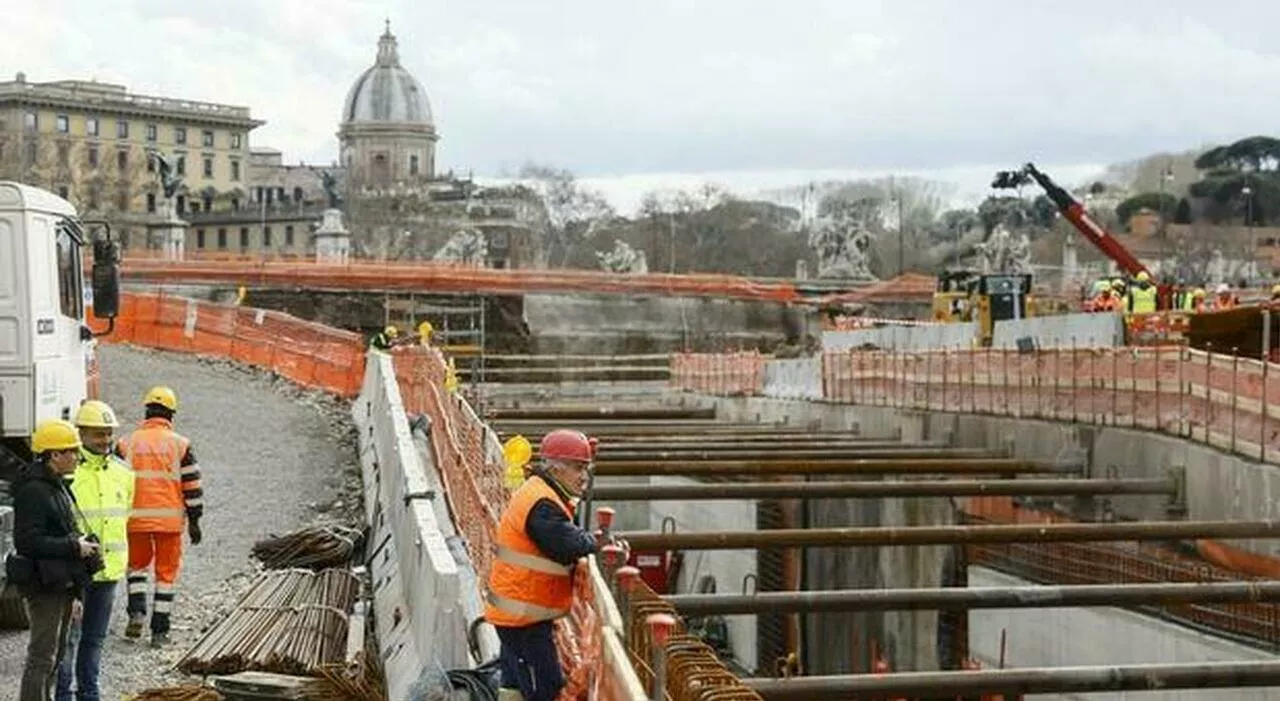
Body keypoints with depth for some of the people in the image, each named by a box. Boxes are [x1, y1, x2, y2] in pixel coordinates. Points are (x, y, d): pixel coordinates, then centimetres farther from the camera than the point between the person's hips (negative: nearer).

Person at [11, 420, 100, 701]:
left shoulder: (57, 487, 16)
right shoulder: (33, 491, -16)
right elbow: (27, 541, -24)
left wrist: (74, 593, 21)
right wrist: (74, 547, -18)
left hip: (62, 585, 10)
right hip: (44, 586, -10)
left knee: (55, 655, 16)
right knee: (42, 656, -8)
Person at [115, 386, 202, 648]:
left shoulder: (127, 444, 2)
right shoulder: (180, 444, -1)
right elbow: (192, 486, -1)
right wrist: (194, 521, 6)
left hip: (135, 519, 1)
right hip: (170, 519, -1)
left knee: (137, 565, 22)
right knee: (166, 572, 8)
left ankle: (136, 612, 1)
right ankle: (159, 631, 8)